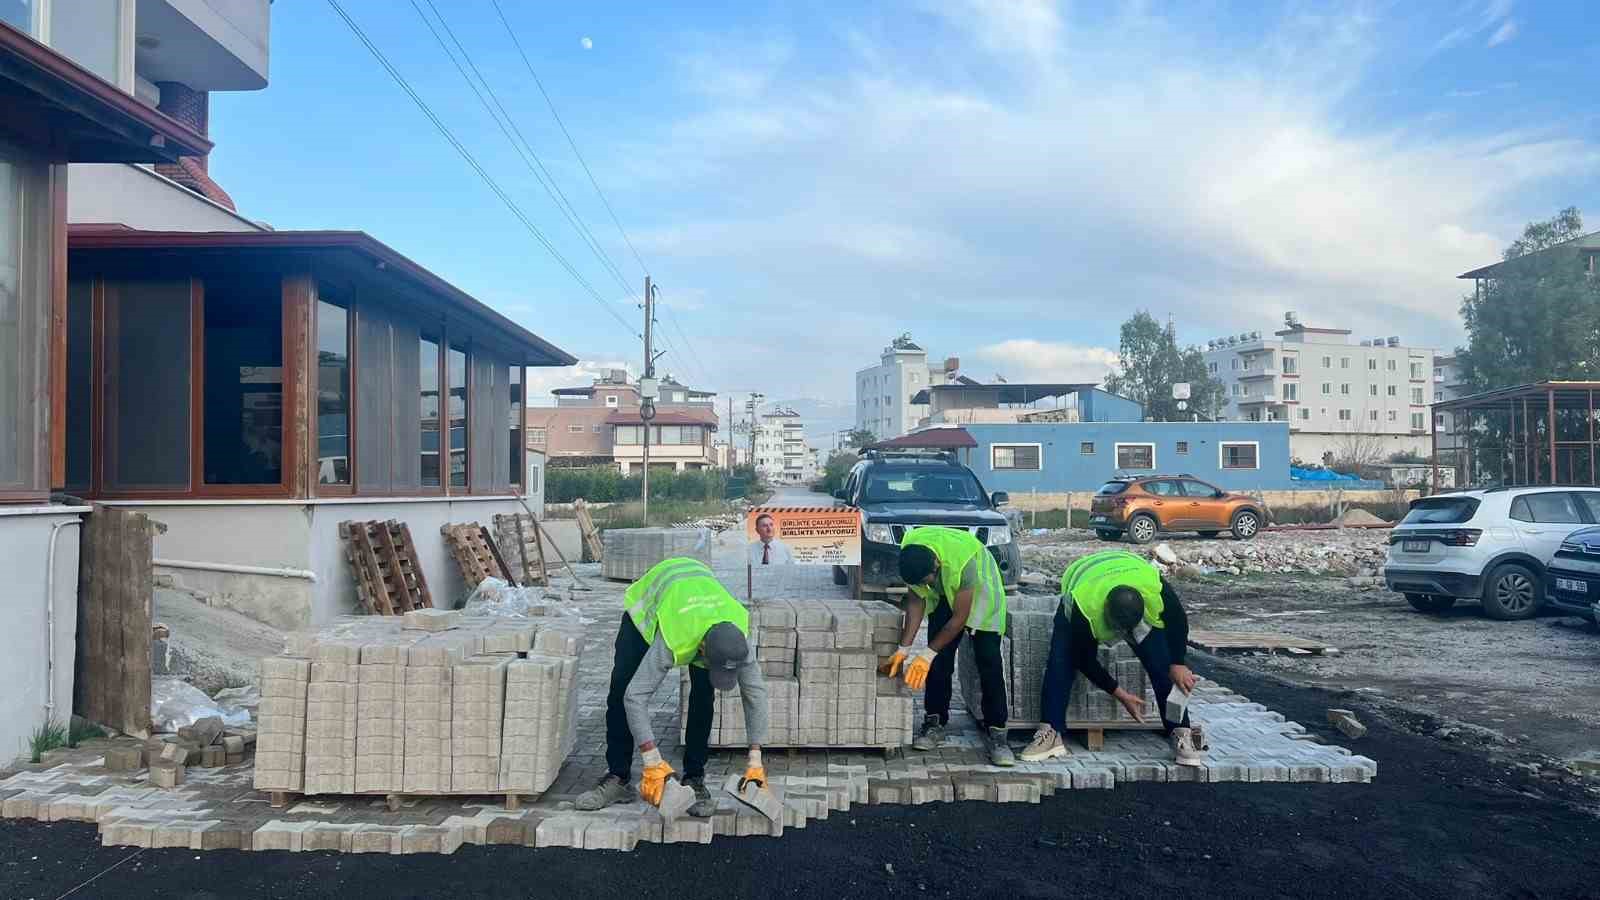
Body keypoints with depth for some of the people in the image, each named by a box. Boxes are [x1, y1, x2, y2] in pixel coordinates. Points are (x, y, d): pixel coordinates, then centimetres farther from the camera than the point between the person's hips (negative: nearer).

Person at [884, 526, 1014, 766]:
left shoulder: (964, 560, -43)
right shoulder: (909, 555, -28)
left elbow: (959, 618, -32)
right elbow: (916, 601, -16)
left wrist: (928, 653, -28)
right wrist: (904, 647, -22)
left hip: (980, 591, -4)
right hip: (944, 594, 4)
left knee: (989, 663, -12)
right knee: (939, 659, -4)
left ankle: (996, 732, -7)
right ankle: (935, 722, 7)